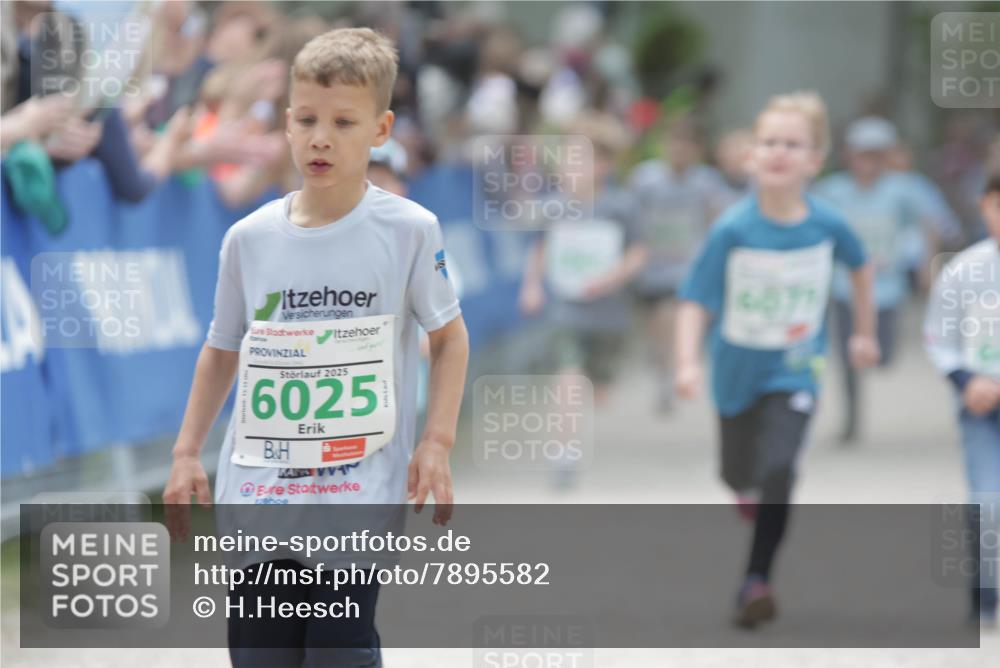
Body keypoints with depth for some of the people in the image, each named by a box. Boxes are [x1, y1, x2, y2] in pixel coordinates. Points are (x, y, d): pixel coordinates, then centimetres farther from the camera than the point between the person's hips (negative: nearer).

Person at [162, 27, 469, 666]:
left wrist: (437, 442, -5)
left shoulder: (408, 229, -3)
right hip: (258, 485, 3)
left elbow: (450, 336, 6)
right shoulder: (249, 239, 5)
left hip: (360, 488, -3)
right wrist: (187, 454, 12)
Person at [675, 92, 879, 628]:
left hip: (795, 370, -1)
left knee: (778, 468, -21)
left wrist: (865, 331, 18)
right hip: (738, 369, 1)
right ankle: (752, 499, 57)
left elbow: (859, 267, 10)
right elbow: (696, 303, -19)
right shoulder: (733, 230, -18)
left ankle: (756, 580, -16)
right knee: (740, 476, 20)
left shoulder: (827, 226, -12)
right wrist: (688, 363, -34)